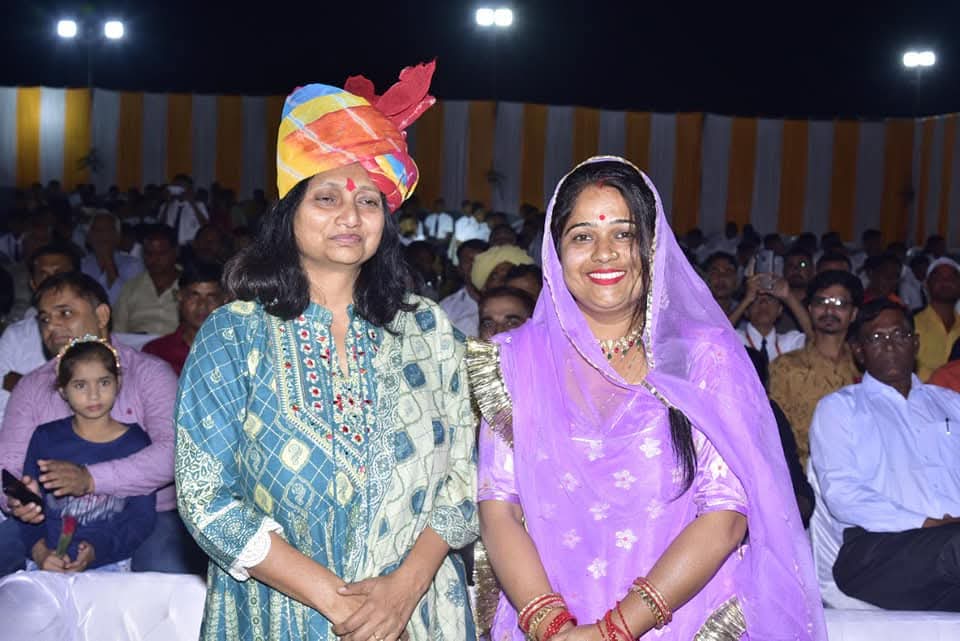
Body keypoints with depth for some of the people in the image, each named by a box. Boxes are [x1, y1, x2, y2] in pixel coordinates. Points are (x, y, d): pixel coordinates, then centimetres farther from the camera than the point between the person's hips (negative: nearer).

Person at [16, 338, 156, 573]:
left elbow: (142, 516, -1)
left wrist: (96, 550, -14)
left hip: (109, 564, -2)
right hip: (47, 562, 2)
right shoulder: (45, 437, 8)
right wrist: (40, 552, -11)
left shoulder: (135, 442, 2)